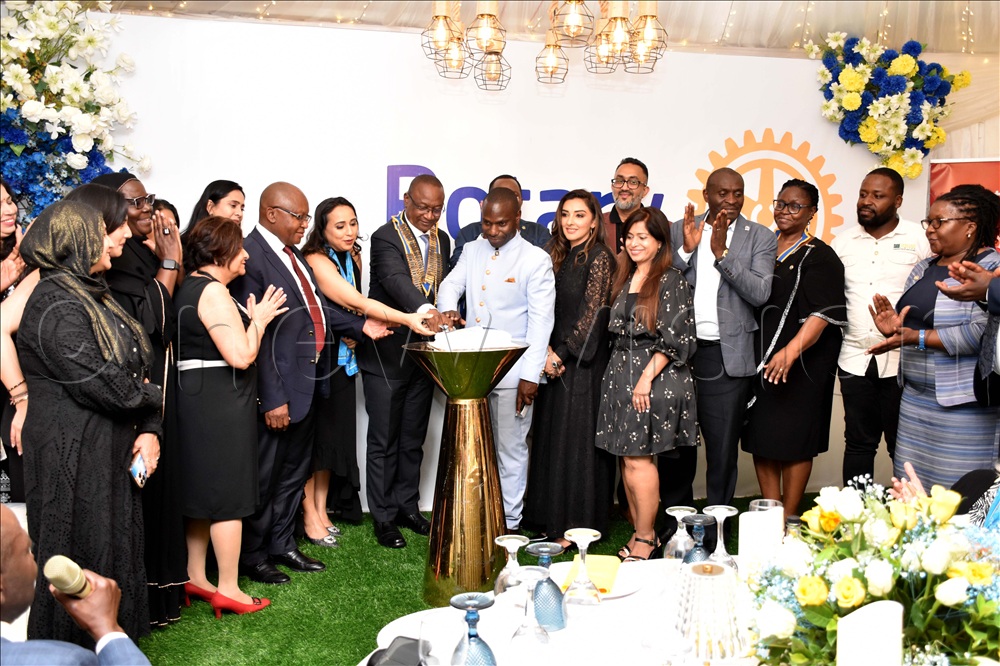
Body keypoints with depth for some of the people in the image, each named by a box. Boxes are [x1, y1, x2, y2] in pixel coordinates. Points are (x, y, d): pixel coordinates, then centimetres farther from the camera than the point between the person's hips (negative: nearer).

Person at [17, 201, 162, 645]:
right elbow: (99, 384, -22)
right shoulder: (55, 303, -15)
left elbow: (135, 370, 12)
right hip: (74, 457, -9)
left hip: (110, 452, 9)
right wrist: (151, 396, -3)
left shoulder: (95, 297, 13)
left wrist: (149, 430, -2)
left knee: (116, 553, 15)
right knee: (83, 562, 2)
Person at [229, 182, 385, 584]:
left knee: (294, 472, 20)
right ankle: (252, 556, 24)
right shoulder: (250, 257, -18)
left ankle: (282, 544, 36)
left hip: (307, 383, 9)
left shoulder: (293, 255, 12)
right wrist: (272, 398, -22)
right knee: (264, 477, 6)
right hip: (277, 389, -9)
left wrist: (360, 326, 8)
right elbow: (254, 335, -22)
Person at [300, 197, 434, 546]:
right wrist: (407, 318, -37)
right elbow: (358, 302, -29)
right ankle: (310, 517, 10)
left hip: (342, 357, 7)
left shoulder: (353, 257, 5)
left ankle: (322, 511, 20)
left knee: (335, 432, 9)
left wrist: (356, 331, -2)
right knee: (312, 433, 0)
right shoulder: (316, 261, -20)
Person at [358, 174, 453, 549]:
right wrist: (424, 310, -49)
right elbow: (395, 279, -32)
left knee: (413, 439, 15)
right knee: (383, 441, 3)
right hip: (386, 353, -6)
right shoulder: (386, 237, -14)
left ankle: (407, 507, 29)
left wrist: (446, 315, -2)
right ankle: (383, 517, 14)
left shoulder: (442, 240, 9)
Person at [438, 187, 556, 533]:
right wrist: (448, 309, -22)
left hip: (511, 372, -5)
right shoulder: (472, 250, 11)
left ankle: (509, 524, 17)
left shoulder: (536, 260, -6)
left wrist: (530, 375, -14)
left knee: (510, 449, 3)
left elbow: (541, 320, -9)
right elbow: (451, 283, 3)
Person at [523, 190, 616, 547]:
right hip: (555, 360, 8)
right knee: (553, 436, 11)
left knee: (577, 440, -2)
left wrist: (561, 354, -12)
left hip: (583, 363, -8)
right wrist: (547, 352, -2)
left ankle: (578, 525, 9)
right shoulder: (559, 256, 13)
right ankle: (555, 518, 23)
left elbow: (592, 314, -15)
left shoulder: (599, 258, -10)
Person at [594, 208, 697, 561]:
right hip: (621, 376, 7)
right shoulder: (624, 279, 15)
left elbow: (674, 338, -13)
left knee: (637, 459, -6)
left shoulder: (671, 281, -7)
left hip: (655, 380, -7)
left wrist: (647, 377, -16)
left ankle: (646, 540, 8)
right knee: (626, 459, 8)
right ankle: (640, 533, 19)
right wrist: (626, 375, 11)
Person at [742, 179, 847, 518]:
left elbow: (822, 313, -16)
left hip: (802, 363, -5)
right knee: (760, 438, 7)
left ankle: (789, 519, 10)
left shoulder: (819, 257, -5)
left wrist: (791, 351, -28)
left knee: (794, 439, -1)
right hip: (760, 358, 5)